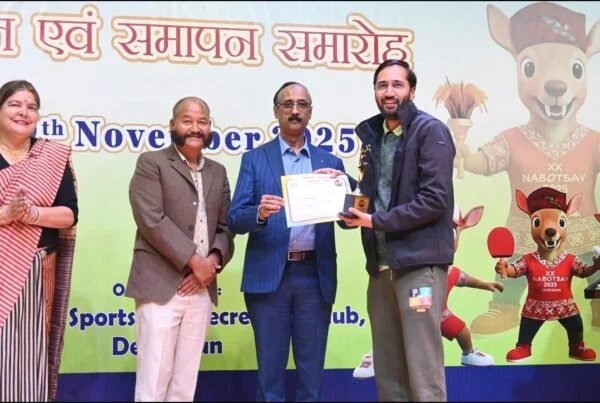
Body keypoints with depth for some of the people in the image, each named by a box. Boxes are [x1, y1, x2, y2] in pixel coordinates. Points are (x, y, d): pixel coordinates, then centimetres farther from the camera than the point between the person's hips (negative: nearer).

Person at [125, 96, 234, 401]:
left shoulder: (218, 172, 17)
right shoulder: (151, 163, -1)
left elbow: (226, 226, 14)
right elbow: (152, 221, -12)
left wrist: (213, 261, -6)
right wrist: (194, 261, -14)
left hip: (201, 289, 5)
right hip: (160, 286, -5)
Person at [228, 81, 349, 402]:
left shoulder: (330, 162, 11)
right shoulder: (255, 159, 5)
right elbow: (235, 220, -2)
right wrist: (260, 213, -23)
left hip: (315, 277, 2)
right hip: (269, 275, -1)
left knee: (311, 369, 9)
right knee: (270, 369, 6)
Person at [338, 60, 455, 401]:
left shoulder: (430, 131, -7)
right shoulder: (372, 134, 15)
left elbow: (434, 199, -16)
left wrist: (376, 221, -15)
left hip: (419, 261, -7)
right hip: (381, 264, 7)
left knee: (423, 368, -5)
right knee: (387, 370, 11)